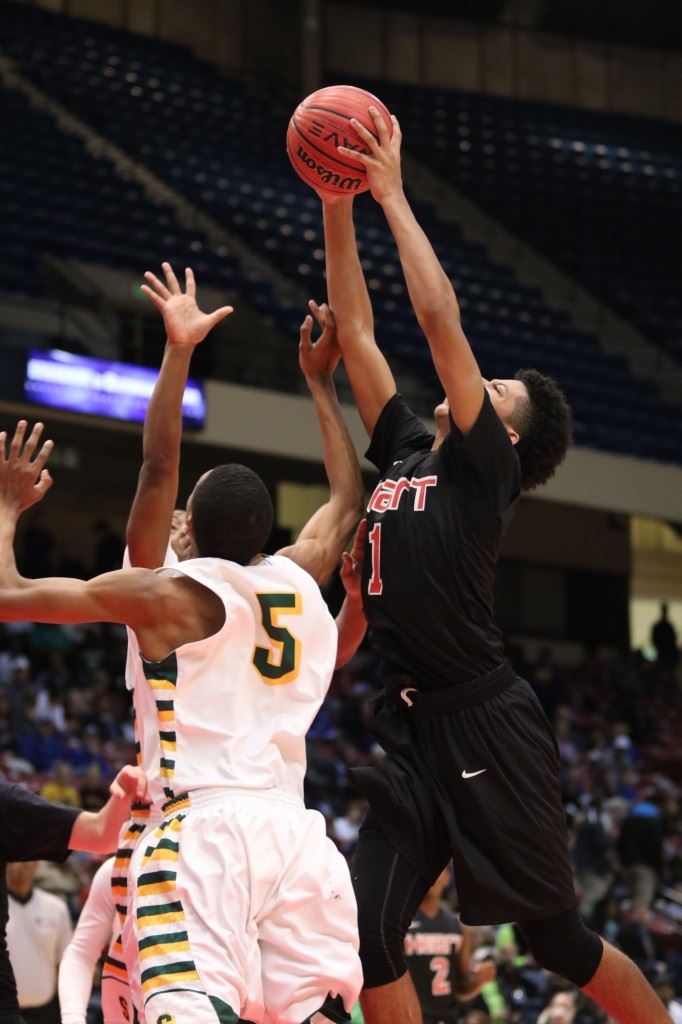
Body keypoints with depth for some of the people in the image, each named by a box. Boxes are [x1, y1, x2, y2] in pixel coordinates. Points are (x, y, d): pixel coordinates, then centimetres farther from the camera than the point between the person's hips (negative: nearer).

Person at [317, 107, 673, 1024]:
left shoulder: (484, 468, -4)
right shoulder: (407, 454, 15)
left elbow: (441, 319, -12)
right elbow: (357, 332, 16)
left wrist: (393, 197, -6)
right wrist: (338, 209, 11)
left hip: (486, 730, -7)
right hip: (416, 734, 7)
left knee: (555, 935, 1)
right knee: (365, 937, -4)